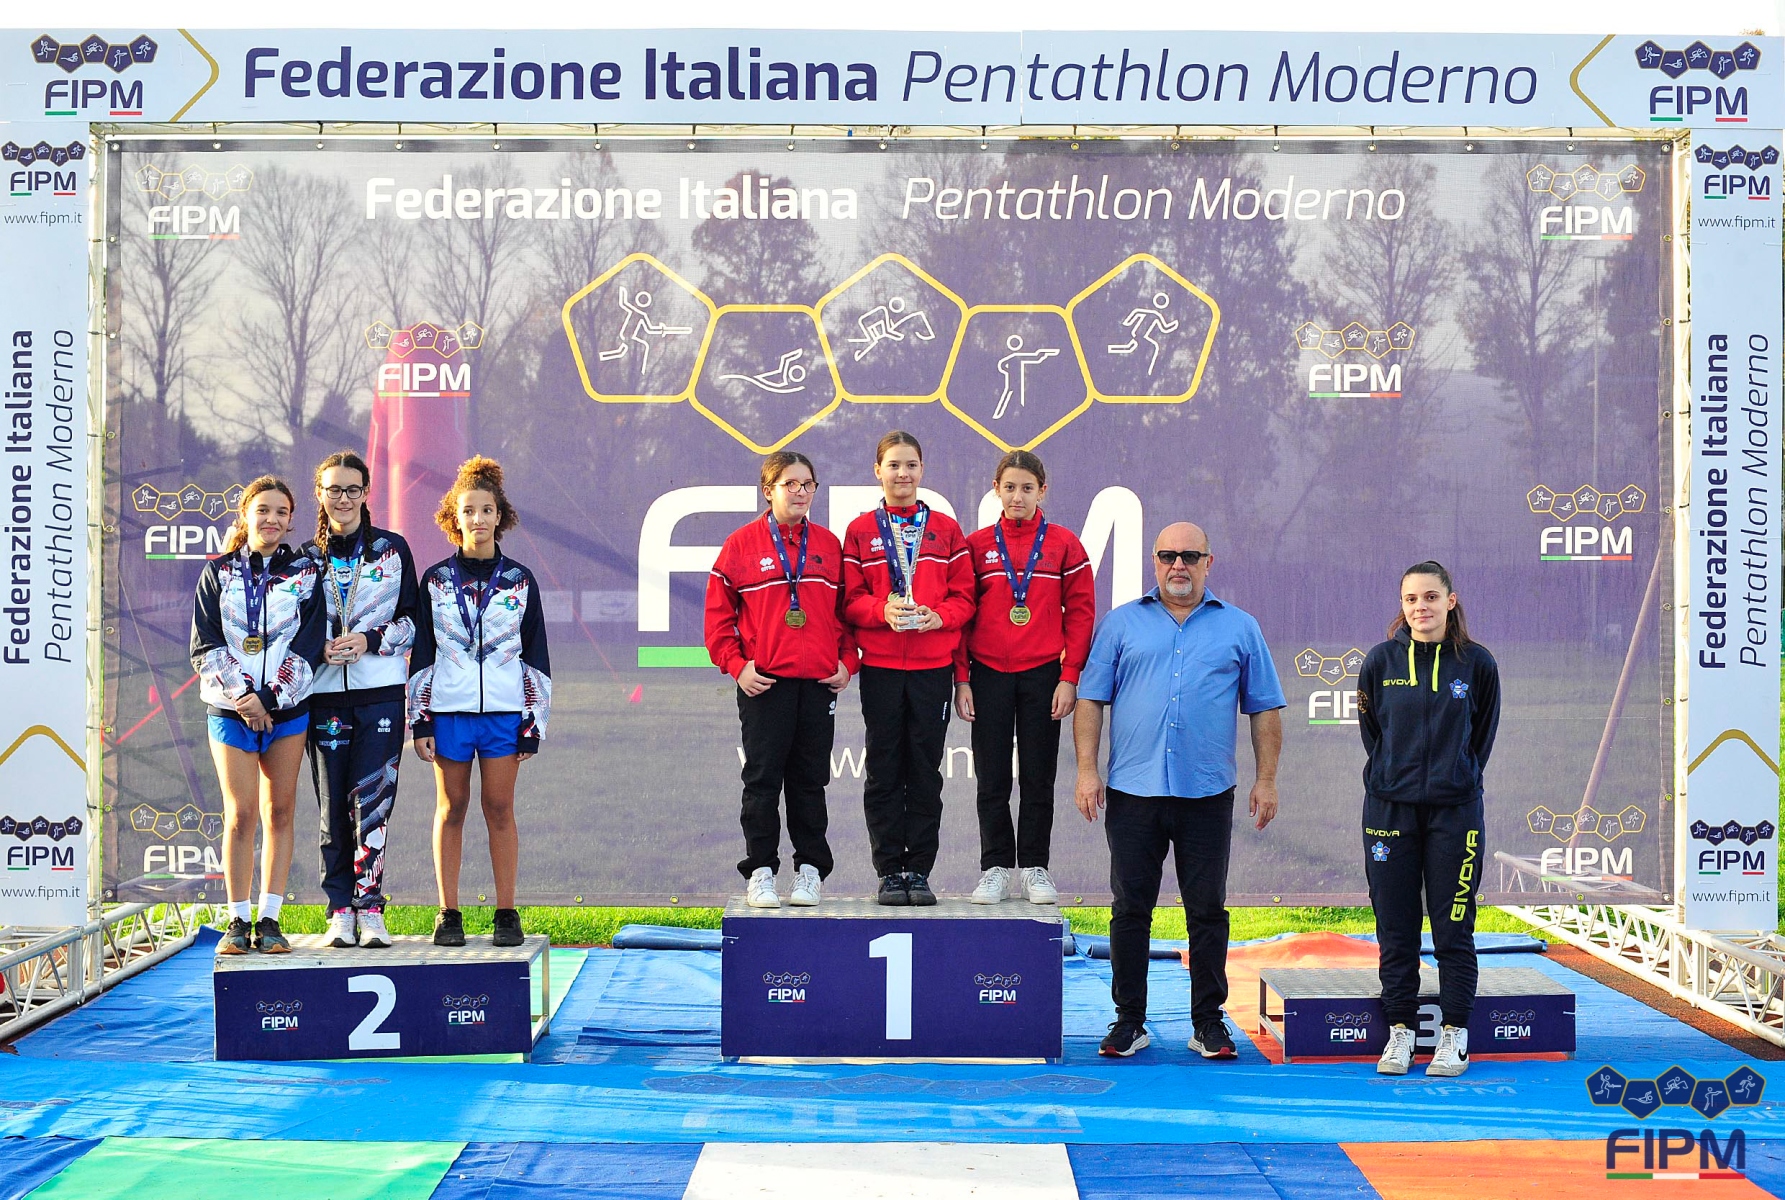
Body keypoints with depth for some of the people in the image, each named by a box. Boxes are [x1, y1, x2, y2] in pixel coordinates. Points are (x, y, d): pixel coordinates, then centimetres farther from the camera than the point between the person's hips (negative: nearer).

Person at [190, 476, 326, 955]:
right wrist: (243, 694, -11)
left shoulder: (305, 573, 7)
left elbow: (308, 646, 0)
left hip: (288, 709, 1)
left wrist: (269, 698, -10)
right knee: (241, 814, -6)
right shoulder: (218, 572, 7)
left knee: (280, 812, 2)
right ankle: (238, 921, 1)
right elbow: (205, 647, 1)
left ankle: (269, 920, 6)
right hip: (231, 709, -1)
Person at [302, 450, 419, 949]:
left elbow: (412, 620, 7)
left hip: (381, 692, -2)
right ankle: (340, 911, 4)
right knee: (333, 805, 0)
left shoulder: (392, 549, 8)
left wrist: (372, 640, -10)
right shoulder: (306, 557, 12)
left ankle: (369, 907, -6)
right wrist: (318, 649, -8)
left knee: (371, 800, -9)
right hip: (325, 695, 2)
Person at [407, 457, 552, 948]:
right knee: (450, 809, 3)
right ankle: (449, 914, 8)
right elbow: (420, 653, 7)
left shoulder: (519, 581, 7)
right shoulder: (435, 581, 7)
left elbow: (537, 656, 9)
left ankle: (506, 914, 5)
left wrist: (534, 724, 3)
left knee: (500, 810, 0)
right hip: (448, 708, 0)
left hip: (504, 709, 0)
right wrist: (419, 721, 1)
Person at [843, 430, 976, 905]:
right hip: (880, 667, 0)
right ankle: (889, 871, 8)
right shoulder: (860, 531, 7)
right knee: (883, 772, 1)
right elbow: (850, 599, 3)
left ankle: (919, 870, 9)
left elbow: (964, 595, 6)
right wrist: (883, 610, -16)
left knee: (925, 772, 2)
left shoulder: (946, 529, 9)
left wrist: (939, 616, -13)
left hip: (933, 667, 1)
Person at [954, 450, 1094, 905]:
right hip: (988, 675, 1)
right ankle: (996, 868, 11)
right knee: (992, 778, 3)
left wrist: (1069, 677, -5)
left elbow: (1080, 612, 2)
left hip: (1042, 675, -1)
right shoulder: (976, 545, 4)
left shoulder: (1064, 544, 2)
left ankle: (1035, 868, 13)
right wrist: (961, 679, -1)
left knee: (1038, 777, 4)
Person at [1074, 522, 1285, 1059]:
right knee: (1130, 909, 4)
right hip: (1132, 792, 0)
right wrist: (1087, 770, -4)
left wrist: (1266, 779, 2)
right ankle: (1129, 1020, 13)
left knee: (1207, 910, 4)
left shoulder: (1239, 628, 9)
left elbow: (1264, 708, 9)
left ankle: (1209, 1021, 12)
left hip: (1207, 794, 0)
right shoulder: (1122, 624, 8)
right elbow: (1090, 699, 5)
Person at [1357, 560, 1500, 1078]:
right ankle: (1399, 1031, 13)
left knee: (1454, 928, 2)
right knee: (1395, 928, 5)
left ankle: (1455, 1035, 10)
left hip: (1455, 810, -1)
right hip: (1390, 807, 1)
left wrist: (1457, 776, 9)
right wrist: (1393, 774, 10)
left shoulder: (1476, 663, -1)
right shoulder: (1381, 661, 1)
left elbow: (1484, 734, 11)